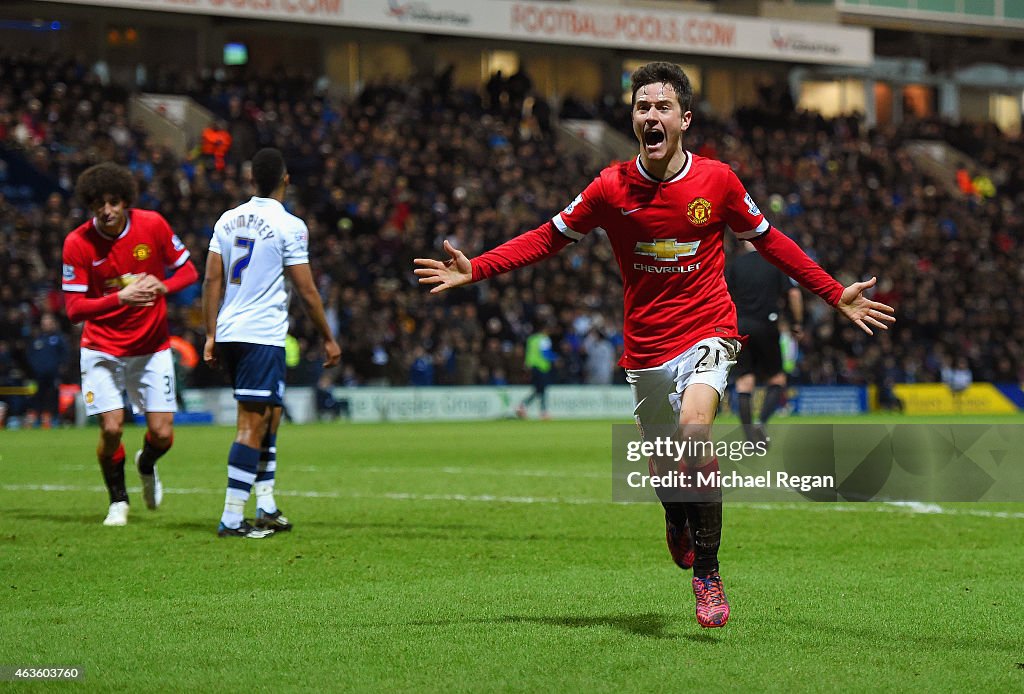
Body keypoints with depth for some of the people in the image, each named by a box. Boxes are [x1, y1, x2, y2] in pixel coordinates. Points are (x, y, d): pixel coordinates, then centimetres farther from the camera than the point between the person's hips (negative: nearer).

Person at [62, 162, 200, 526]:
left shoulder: (153, 224, -9)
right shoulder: (77, 243, -13)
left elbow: (188, 270, 2)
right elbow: (74, 308, -15)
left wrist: (163, 286, -20)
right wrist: (120, 298, -30)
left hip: (153, 346, 1)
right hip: (102, 349, -1)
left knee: (162, 434, -4)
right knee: (112, 429, -11)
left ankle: (146, 465, 34)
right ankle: (118, 500, 16)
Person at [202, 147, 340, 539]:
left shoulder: (228, 220, 8)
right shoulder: (288, 226, -9)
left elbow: (212, 280, 9)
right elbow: (307, 291, -7)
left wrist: (211, 335, 14)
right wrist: (328, 339, 3)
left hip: (229, 332, 7)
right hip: (263, 336, -7)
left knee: (270, 413, 19)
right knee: (253, 424, -5)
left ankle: (266, 506, 20)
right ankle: (232, 518, -8)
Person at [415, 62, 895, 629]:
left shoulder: (717, 181, -4)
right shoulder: (611, 188, -4)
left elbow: (768, 241, 11)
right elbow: (548, 237, 6)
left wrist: (836, 295, 11)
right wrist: (474, 270, -4)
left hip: (706, 333, -2)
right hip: (646, 345, 2)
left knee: (695, 428, -29)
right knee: (665, 470, 9)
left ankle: (707, 572, -17)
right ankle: (678, 522, 49)